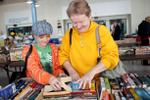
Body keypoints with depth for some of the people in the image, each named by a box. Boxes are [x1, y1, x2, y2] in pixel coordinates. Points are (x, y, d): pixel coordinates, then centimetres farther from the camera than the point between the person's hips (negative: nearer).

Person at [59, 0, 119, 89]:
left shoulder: (101, 30, -7)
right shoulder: (69, 34, 3)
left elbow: (112, 56, -14)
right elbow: (63, 55, 8)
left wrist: (91, 72, -24)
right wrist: (71, 71, -8)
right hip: (77, 81, 2)